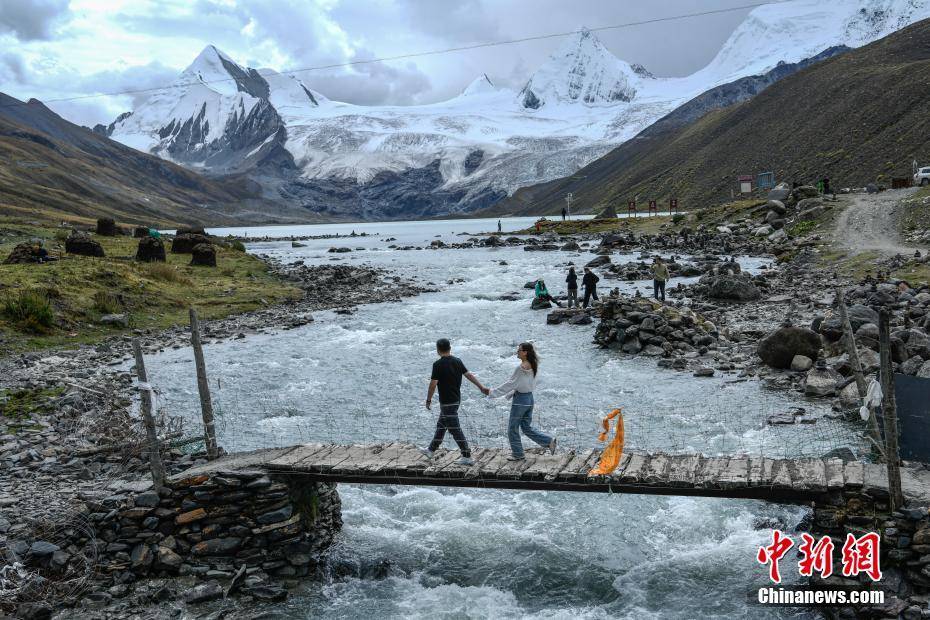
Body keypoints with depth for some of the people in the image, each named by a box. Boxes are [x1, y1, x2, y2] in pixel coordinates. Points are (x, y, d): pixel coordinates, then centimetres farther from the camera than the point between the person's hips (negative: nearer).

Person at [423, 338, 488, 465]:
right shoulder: (457, 361, 3)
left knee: (455, 429, -4)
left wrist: (428, 400, -6)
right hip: (456, 399, 8)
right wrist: (482, 388, 4)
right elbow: (469, 375, 2)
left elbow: (433, 384, -17)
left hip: (447, 402, -8)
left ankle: (467, 456, -3)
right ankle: (431, 450, 34)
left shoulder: (438, 364, -17)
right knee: (441, 425, 21)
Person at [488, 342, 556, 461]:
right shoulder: (532, 366, 7)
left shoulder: (521, 367, -20)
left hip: (520, 400, -9)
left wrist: (493, 392, -11)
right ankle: (549, 441, 10)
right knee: (527, 428, 18)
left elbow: (510, 384, -17)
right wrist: (510, 394, 19)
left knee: (513, 428, 7)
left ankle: (518, 454, 16)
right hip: (529, 398, 9)